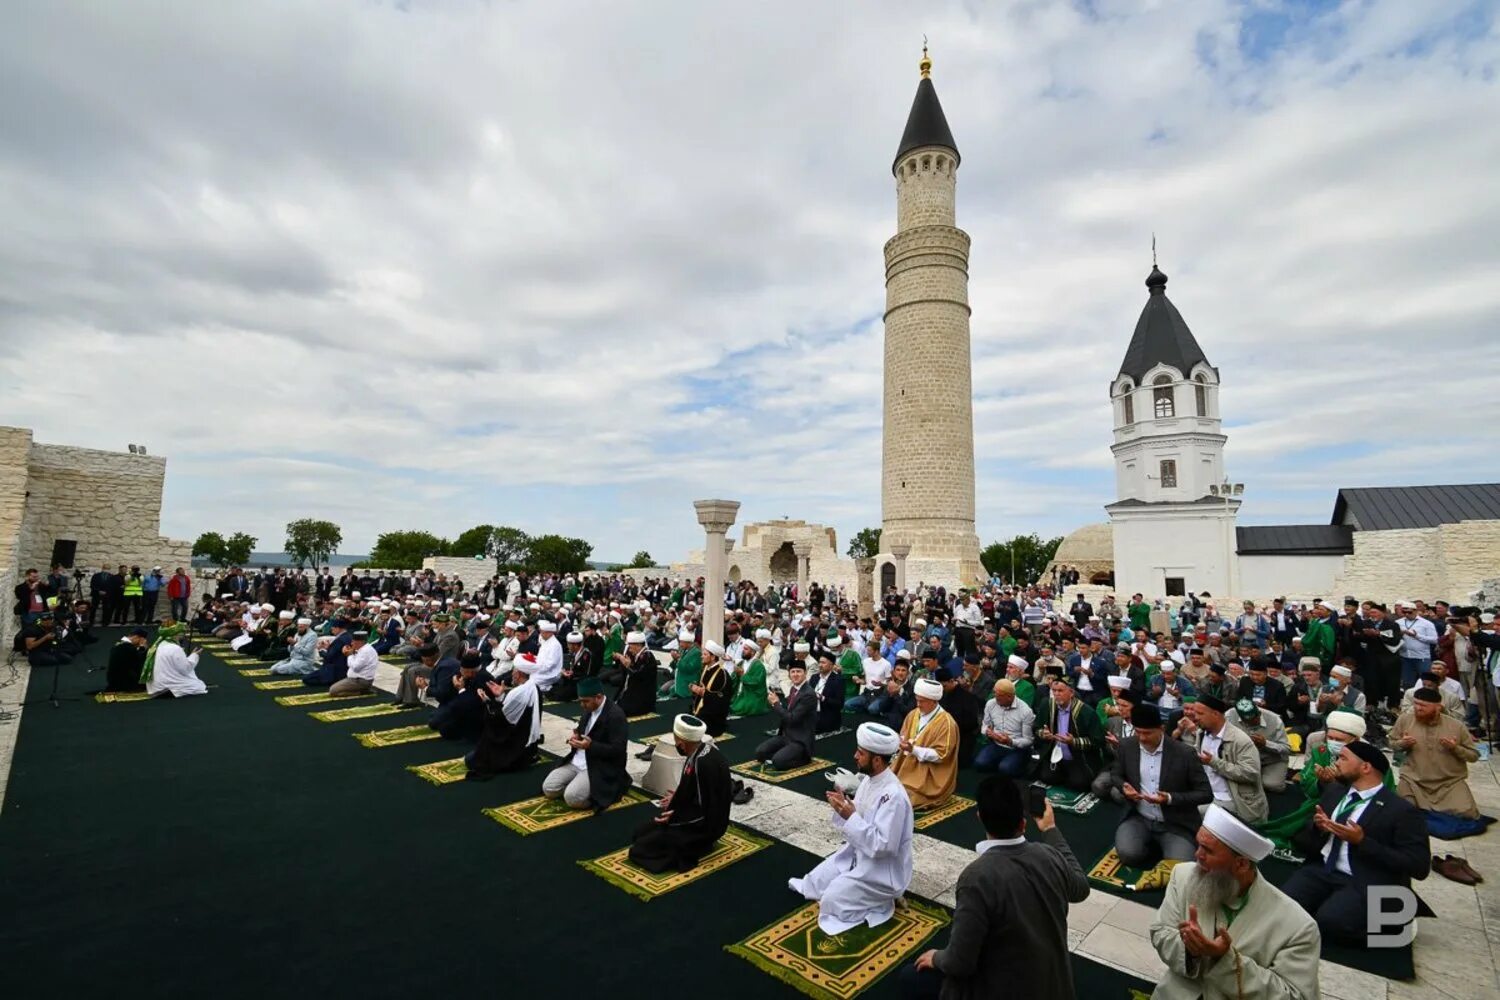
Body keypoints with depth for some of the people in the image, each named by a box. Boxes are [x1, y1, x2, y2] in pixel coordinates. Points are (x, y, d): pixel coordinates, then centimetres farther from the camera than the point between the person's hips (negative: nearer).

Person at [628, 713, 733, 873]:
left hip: (704, 825, -9)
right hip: (700, 817, 9)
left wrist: (675, 816, -16)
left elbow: (706, 810, -25)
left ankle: (699, 844, -4)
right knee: (640, 832, 12)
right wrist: (678, 797, 12)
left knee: (639, 850, -10)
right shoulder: (703, 750, -3)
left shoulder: (703, 764, -31)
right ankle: (691, 842, 10)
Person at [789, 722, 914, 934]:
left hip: (882, 870, -8)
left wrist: (851, 816, -30)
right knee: (816, 882, 9)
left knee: (831, 901, -11)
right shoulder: (870, 779, -3)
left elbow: (882, 846, -29)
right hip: (858, 855, 8)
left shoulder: (893, 796, -30)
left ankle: (882, 899, 6)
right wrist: (843, 807, -11)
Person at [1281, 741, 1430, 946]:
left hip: (1365, 883, -4)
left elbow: (1419, 867, -12)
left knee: (1328, 921, -29)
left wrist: (1362, 841, -20)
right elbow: (1304, 842, 18)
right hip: (1320, 871, 4)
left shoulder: (1401, 810, -6)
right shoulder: (1334, 791, 14)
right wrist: (1316, 826, -5)